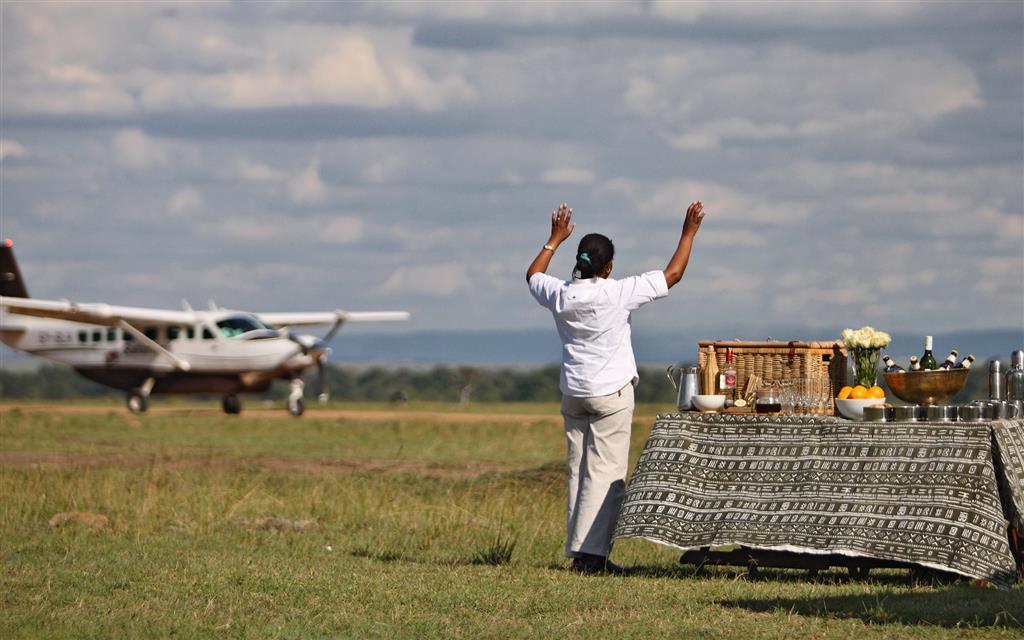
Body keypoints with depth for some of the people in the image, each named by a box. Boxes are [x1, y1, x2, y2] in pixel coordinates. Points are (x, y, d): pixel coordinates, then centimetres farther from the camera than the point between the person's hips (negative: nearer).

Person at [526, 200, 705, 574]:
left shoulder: (561, 296, -2)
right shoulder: (618, 294, -13)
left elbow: (533, 275, 22)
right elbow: (672, 275, -6)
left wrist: (555, 239, 31)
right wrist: (689, 233, 4)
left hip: (572, 394, 5)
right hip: (612, 393, -5)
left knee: (579, 471, 9)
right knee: (606, 473, -6)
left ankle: (578, 550, 8)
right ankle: (591, 552, -13)